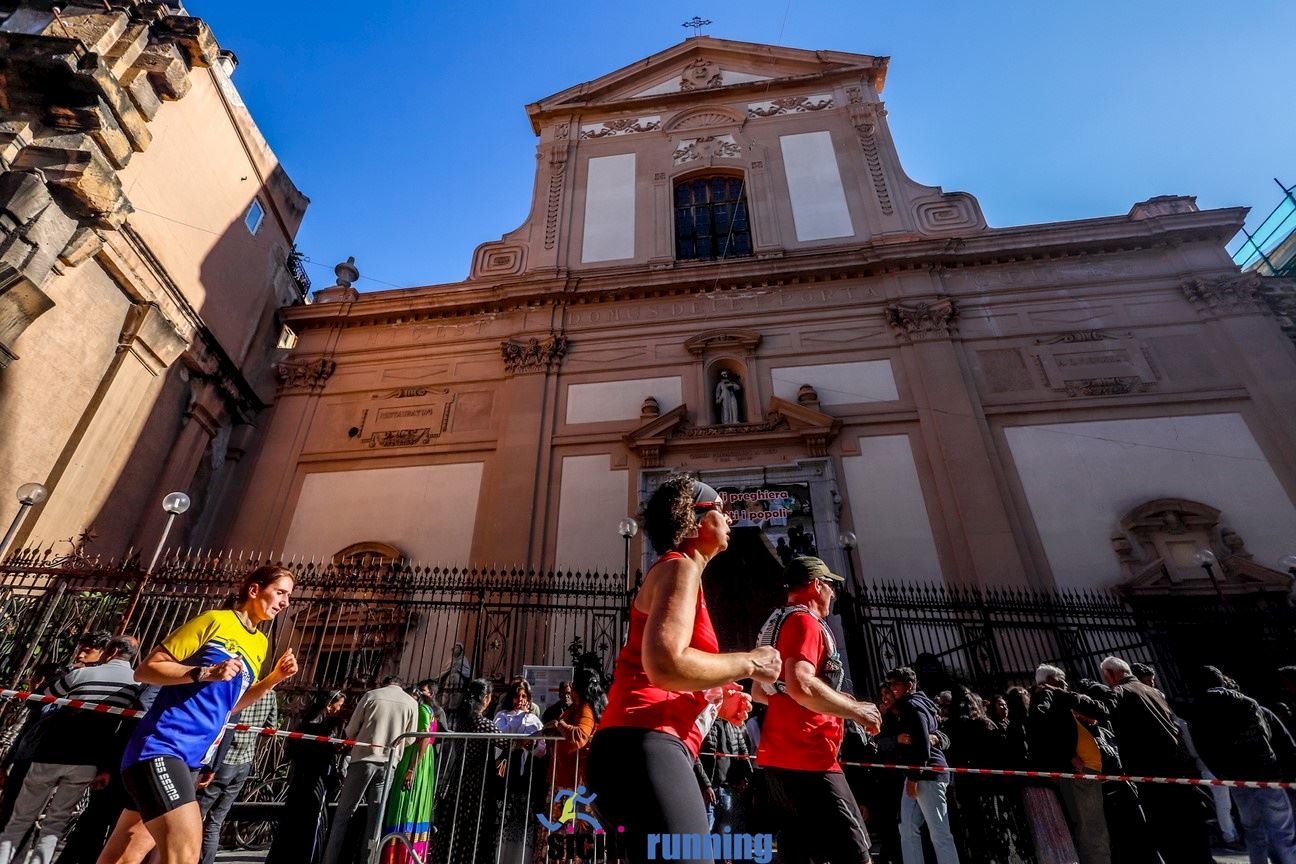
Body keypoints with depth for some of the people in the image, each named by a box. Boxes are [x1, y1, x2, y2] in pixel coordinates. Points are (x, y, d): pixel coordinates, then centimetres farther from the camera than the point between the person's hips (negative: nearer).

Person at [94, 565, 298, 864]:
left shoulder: (260, 644, 12)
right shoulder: (214, 620, -9)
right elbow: (145, 670, -8)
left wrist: (274, 678, 3)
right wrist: (206, 672, -22)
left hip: (189, 756, 8)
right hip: (161, 744, -8)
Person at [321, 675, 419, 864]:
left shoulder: (371, 695, 3)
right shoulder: (411, 703, 6)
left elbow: (351, 730, 4)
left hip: (363, 758, -1)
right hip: (389, 763, 1)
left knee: (344, 813, 7)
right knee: (375, 817, 8)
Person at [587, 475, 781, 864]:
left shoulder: (678, 572, 26)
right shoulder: (680, 569, -6)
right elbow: (665, 665, -23)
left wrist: (717, 699, 20)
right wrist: (748, 663, -10)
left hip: (648, 748, 11)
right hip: (646, 746, -11)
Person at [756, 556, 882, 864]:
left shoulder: (777, 623, 19)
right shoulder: (804, 621, -11)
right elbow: (801, 686, -26)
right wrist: (857, 711, -12)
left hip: (779, 756, 10)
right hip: (807, 759, -10)